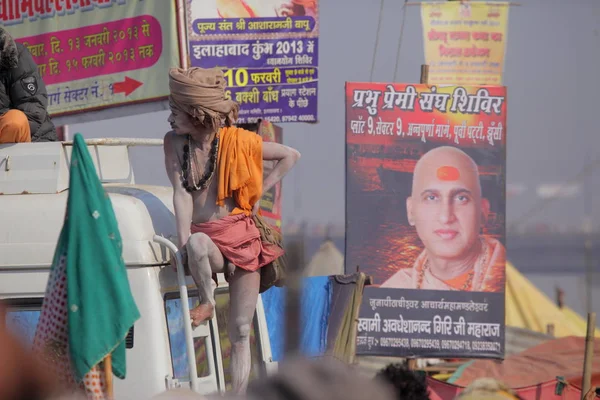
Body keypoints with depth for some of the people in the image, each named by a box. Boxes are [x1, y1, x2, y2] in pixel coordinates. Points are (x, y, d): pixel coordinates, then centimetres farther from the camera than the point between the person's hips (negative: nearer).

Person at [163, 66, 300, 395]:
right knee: (197, 243, -39)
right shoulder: (174, 143, -3)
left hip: (242, 238, 0)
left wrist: (260, 192, 0)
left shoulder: (236, 141, -7)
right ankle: (207, 303, -12)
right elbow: (181, 194, -10)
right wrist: (184, 243, -20)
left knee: (240, 332, -1)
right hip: (206, 237, 0)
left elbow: (291, 156, 5)